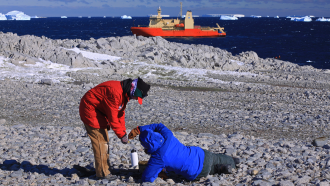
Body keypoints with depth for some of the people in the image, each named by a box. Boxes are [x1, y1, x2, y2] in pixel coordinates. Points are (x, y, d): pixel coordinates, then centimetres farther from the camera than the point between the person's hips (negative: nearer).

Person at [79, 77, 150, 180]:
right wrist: (121, 135, -19)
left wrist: (123, 132, 2)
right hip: (90, 109, -11)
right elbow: (112, 117, -27)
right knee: (101, 141, -9)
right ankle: (103, 173, -3)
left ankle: (105, 169, 23)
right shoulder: (115, 92, -31)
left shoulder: (124, 93, 2)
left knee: (104, 141, 14)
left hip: (98, 110, 11)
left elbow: (120, 113, 9)